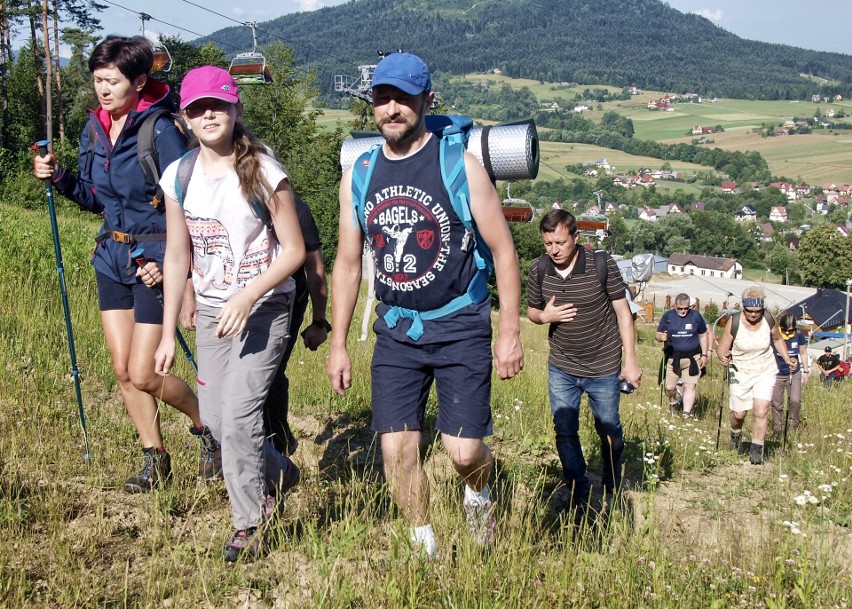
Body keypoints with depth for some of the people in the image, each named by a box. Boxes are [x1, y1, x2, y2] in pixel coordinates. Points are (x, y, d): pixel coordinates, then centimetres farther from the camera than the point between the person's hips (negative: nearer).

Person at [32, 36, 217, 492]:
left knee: (143, 373, -6)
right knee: (122, 369, 8)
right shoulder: (94, 128, 6)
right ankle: (155, 460, 24)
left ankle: (208, 426, 20)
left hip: (153, 261, -7)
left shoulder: (160, 131, -16)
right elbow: (94, 198, 15)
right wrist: (59, 177, -2)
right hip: (112, 257, 7)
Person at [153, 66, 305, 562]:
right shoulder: (179, 176, 2)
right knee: (214, 418, 9)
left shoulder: (263, 171, -13)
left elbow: (294, 251, -11)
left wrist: (248, 296, -24)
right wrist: (169, 332, 7)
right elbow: (177, 255, 7)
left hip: (264, 307, -6)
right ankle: (281, 474, 36)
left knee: (238, 415, -14)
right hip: (211, 310, 6)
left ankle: (249, 525, 5)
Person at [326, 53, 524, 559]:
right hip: (396, 331, 4)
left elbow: (503, 250, -5)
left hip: (460, 328, -3)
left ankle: (479, 494, 30)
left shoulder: (460, 165, -9)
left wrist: (510, 332, -8)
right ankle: (425, 547, 21)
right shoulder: (358, 174, 3)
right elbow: (348, 263, 10)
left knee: (463, 450, -7)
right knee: (397, 447, -1)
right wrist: (338, 344, 8)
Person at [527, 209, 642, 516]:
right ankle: (580, 498, 15)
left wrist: (631, 361, -9)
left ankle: (613, 487, 40)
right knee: (564, 433, 2)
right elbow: (531, 310, 9)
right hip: (561, 368, 2)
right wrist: (545, 316, -16)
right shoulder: (539, 270, -7)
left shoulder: (601, 264, -15)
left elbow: (623, 312, -8)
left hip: (603, 367, -2)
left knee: (608, 430, 14)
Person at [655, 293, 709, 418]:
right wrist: (661, 337, -23)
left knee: (690, 386, -5)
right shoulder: (667, 316, -1)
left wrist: (704, 355, 5)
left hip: (692, 359, 0)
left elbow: (703, 336, 10)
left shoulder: (696, 316, 0)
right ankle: (673, 403, 36)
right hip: (672, 359, 0)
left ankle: (687, 413, 1)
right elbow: (657, 336, 2)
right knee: (669, 387, 4)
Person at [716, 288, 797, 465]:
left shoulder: (769, 320, -12)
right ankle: (736, 433, 43)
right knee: (739, 413, 10)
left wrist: (787, 359, 0)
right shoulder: (734, 322, -19)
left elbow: (777, 339, 10)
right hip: (740, 372, -1)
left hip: (765, 372, 1)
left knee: (761, 411, -13)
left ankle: (756, 450, -1)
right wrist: (723, 357, -37)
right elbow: (722, 349, -15)